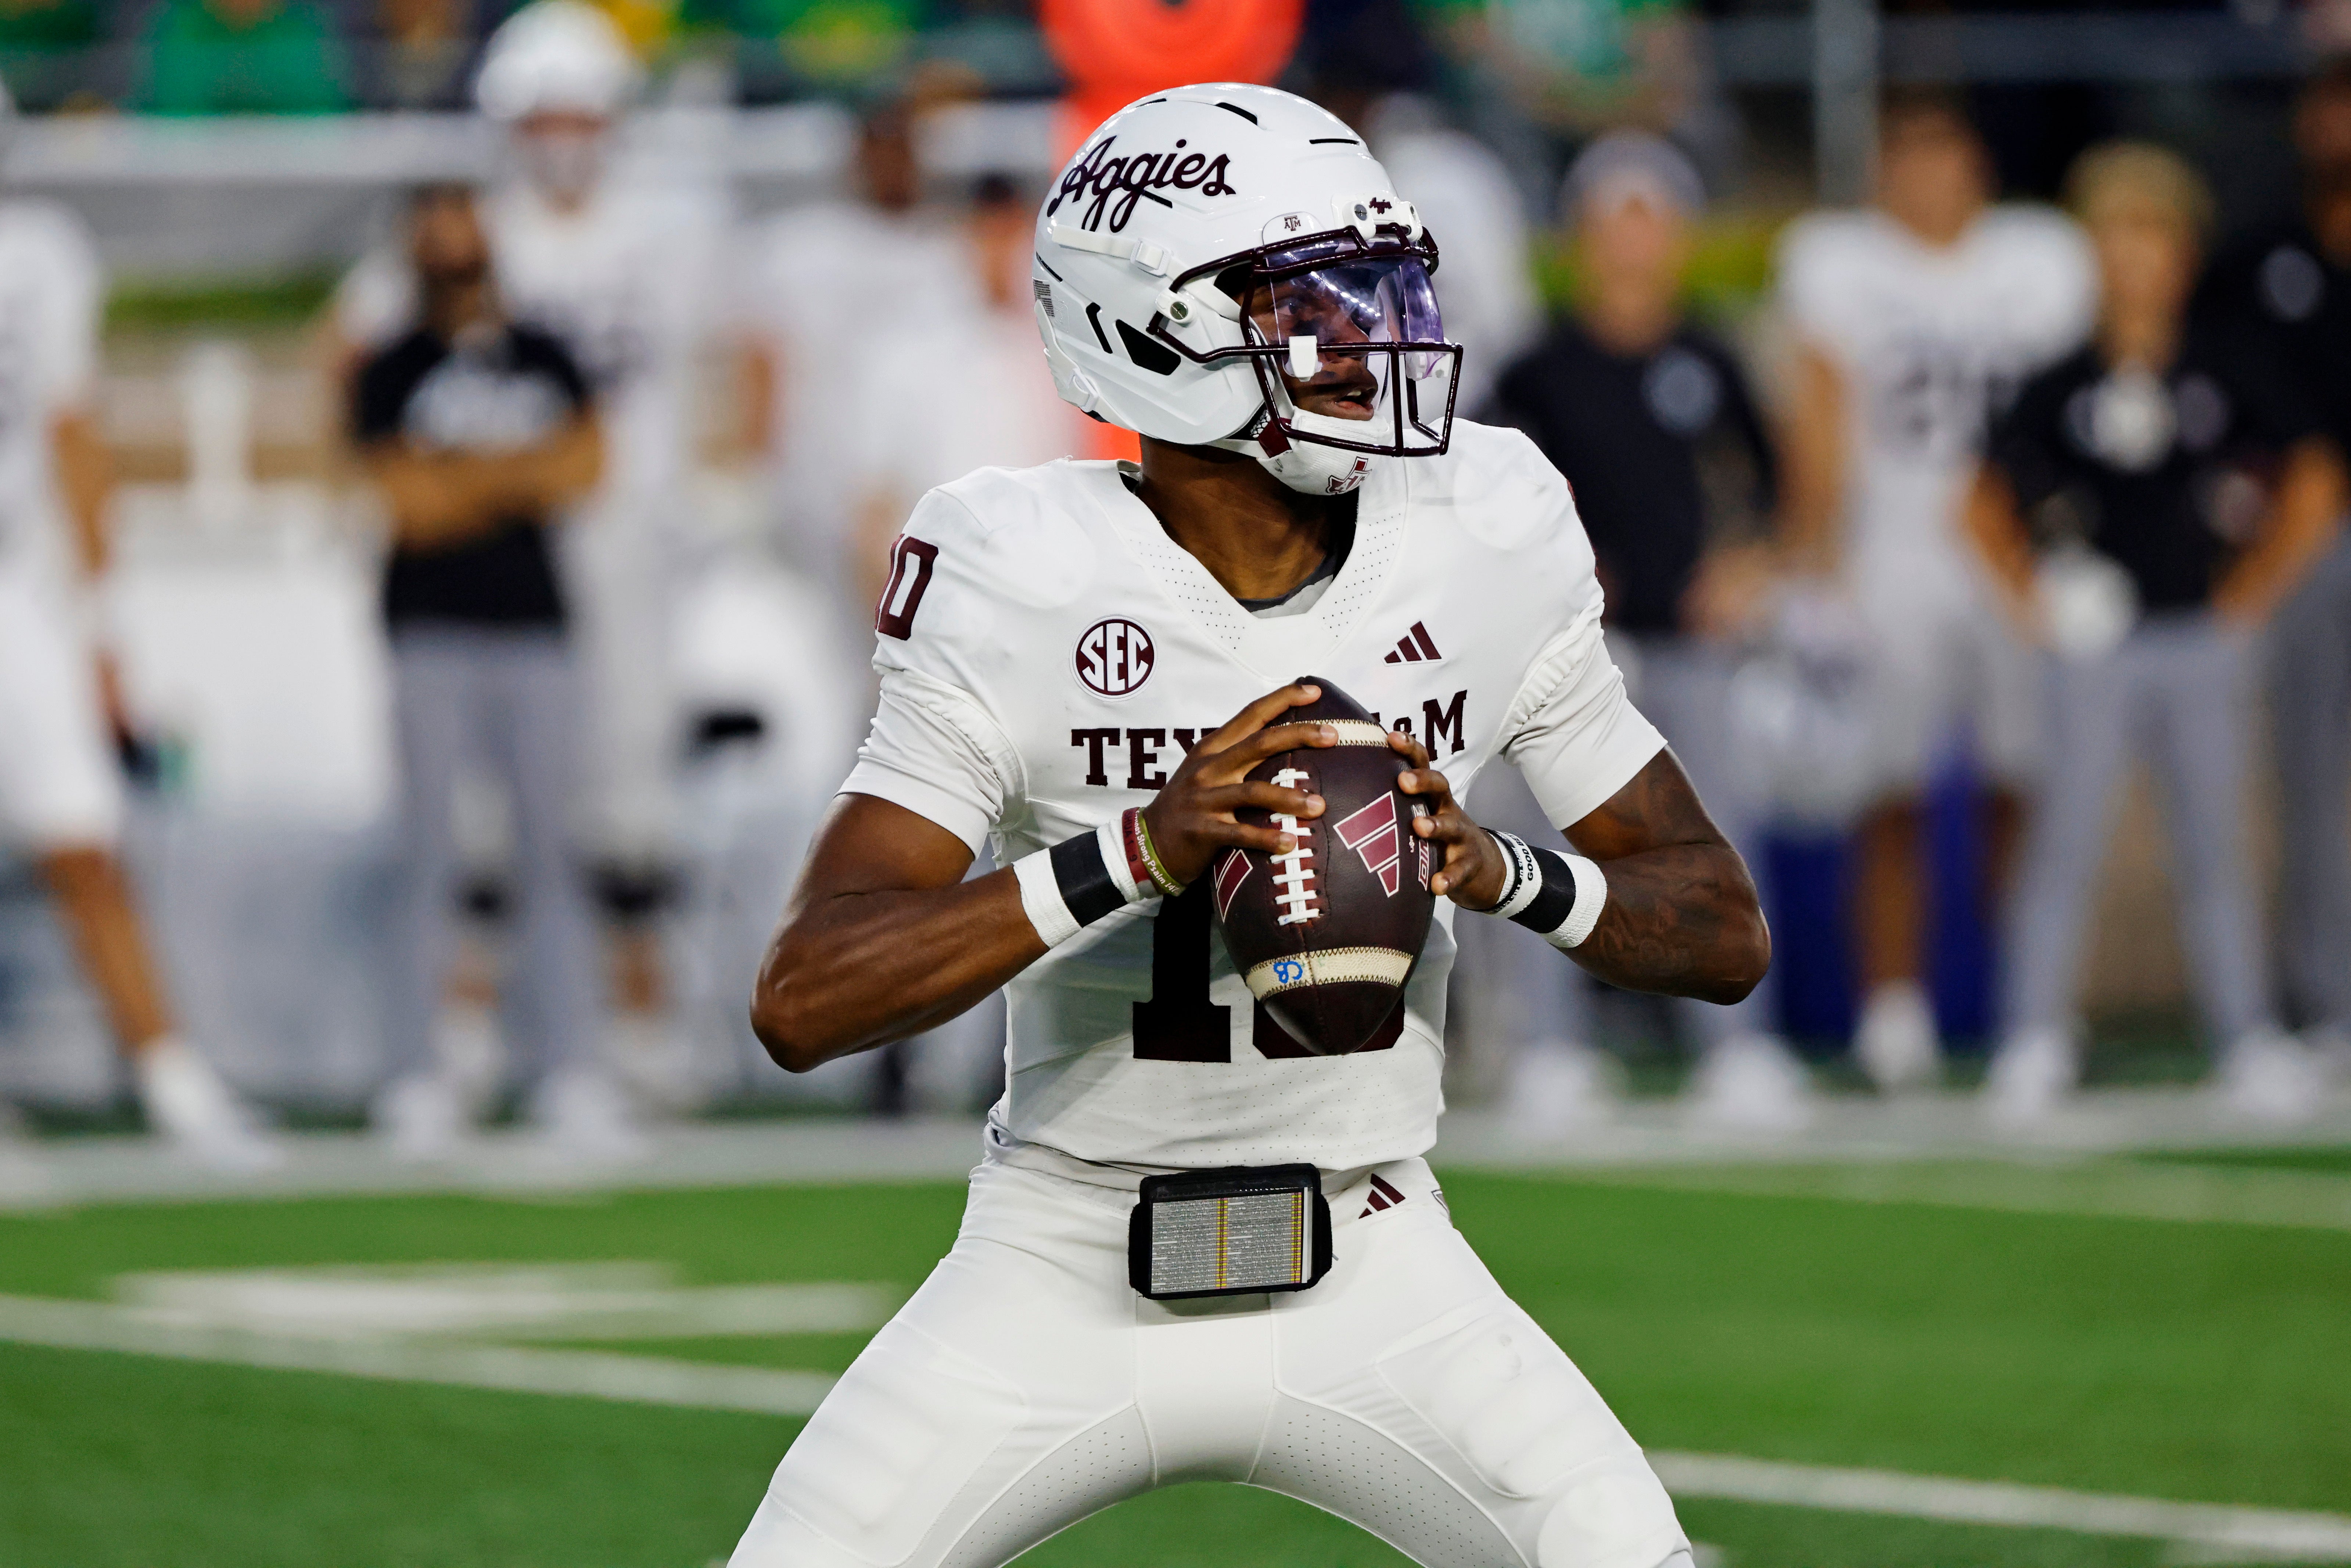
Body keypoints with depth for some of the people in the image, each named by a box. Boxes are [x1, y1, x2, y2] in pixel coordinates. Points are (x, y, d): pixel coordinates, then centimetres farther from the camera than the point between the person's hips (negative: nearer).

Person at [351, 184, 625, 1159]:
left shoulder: (547, 363, 14)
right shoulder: (393, 374, 3)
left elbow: (583, 466, 1)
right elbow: (407, 501, -8)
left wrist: (464, 475, -7)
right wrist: (517, 478, -5)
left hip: (536, 629, 3)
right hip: (434, 632, -3)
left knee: (553, 850, 0)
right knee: (430, 853, -4)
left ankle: (570, 1070, 2)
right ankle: (418, 1078, -1)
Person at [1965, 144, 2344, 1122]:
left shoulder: (2222, 380, 4)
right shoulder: (2060, 390, 1)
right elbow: (1988, 509, 7)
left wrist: (2252, 592, 5)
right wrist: (2038, 600, -2)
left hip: (2203, 644, 1)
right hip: (2096, 643, -1)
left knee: (2215, 845, 5)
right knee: (2067, 837, -5)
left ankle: (2248, 1041, 10)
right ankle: (2034, 1036, -1)